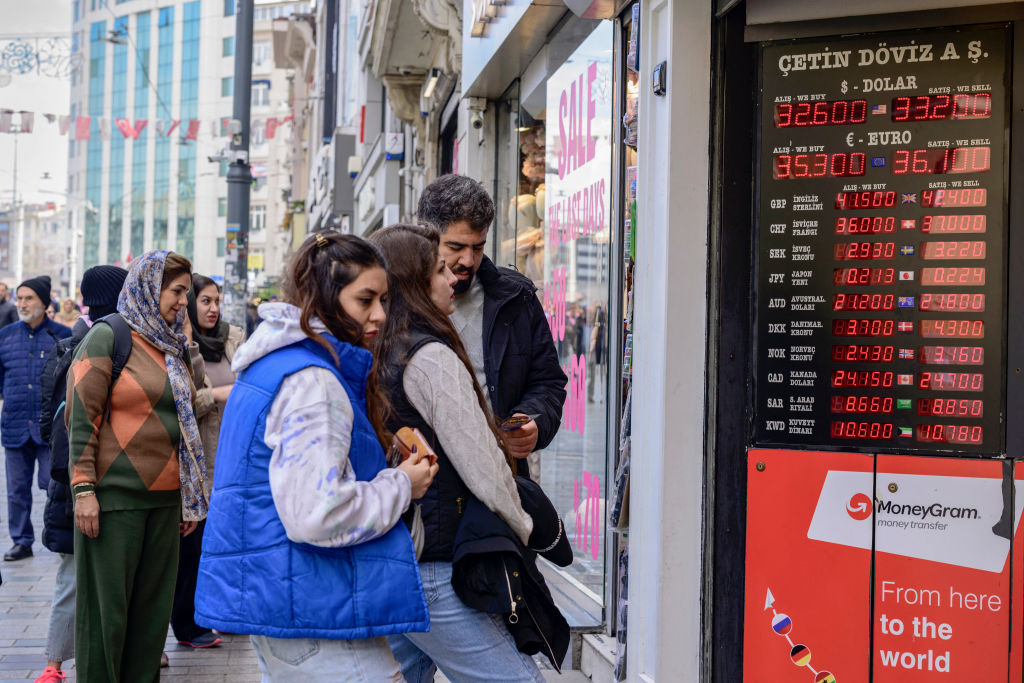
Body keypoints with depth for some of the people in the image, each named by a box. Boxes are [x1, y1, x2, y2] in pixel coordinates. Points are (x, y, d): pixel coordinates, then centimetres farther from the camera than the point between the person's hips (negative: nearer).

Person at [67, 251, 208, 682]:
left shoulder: (172, 346, 16)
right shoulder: (108, 337, -5)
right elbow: (82, 416, -10)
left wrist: (191, 494, 18)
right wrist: (83, 489, -16)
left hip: (165, 496, 7)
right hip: (115, 495, -6)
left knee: (153, 604, 8)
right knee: (107, 605, -1)